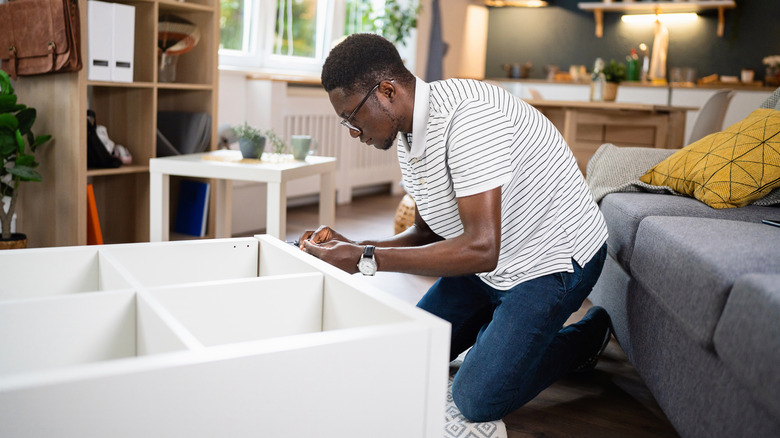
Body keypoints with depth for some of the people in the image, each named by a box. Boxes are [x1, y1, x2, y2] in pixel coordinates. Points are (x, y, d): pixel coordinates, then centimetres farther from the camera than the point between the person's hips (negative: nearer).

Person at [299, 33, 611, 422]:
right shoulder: (407, 137, -1)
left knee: (476, 398, -15)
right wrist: (351, 247, -8)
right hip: (490, 262, 9)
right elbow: (428, 233, 7)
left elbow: (481, 249, -35)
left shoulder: (467, 114, -32)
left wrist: (367, 260, -30)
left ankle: (586, 336, 8)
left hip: (554, 258, -8)